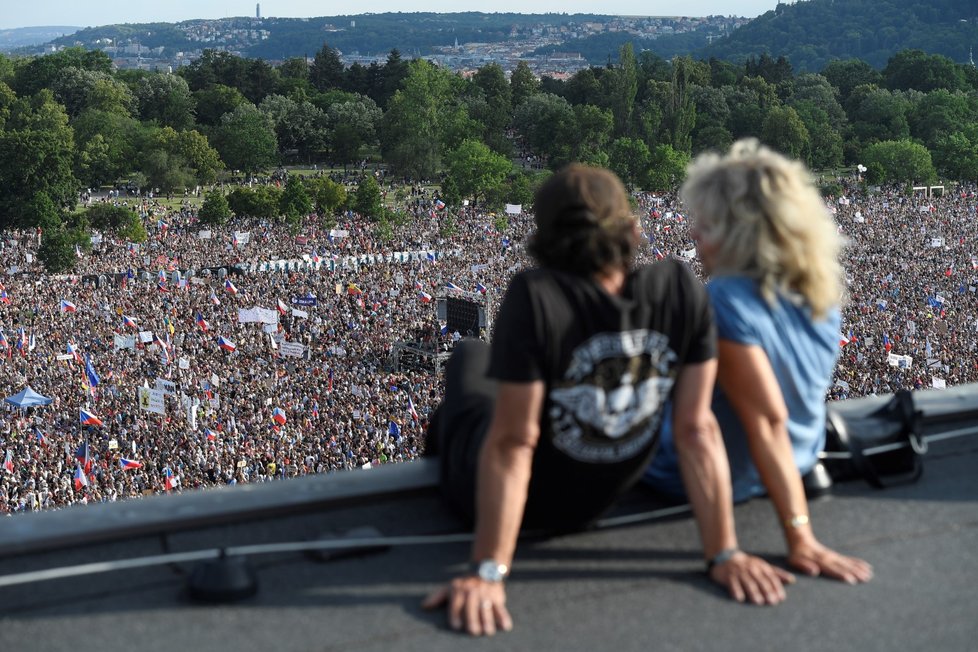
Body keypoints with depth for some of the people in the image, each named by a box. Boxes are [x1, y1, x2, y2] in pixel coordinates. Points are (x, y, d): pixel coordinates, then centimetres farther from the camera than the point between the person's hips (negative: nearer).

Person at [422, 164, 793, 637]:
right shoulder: (681, 290, -22)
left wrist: (488, 572, -26)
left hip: (502, 495, -3)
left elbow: (512, 444, -32)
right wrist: (724, 553, -13)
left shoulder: (535, 297, -35)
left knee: (469, 357, 29)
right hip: (587, 506, 4)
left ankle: (447, 432, 60)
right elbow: (697, 429, -20)